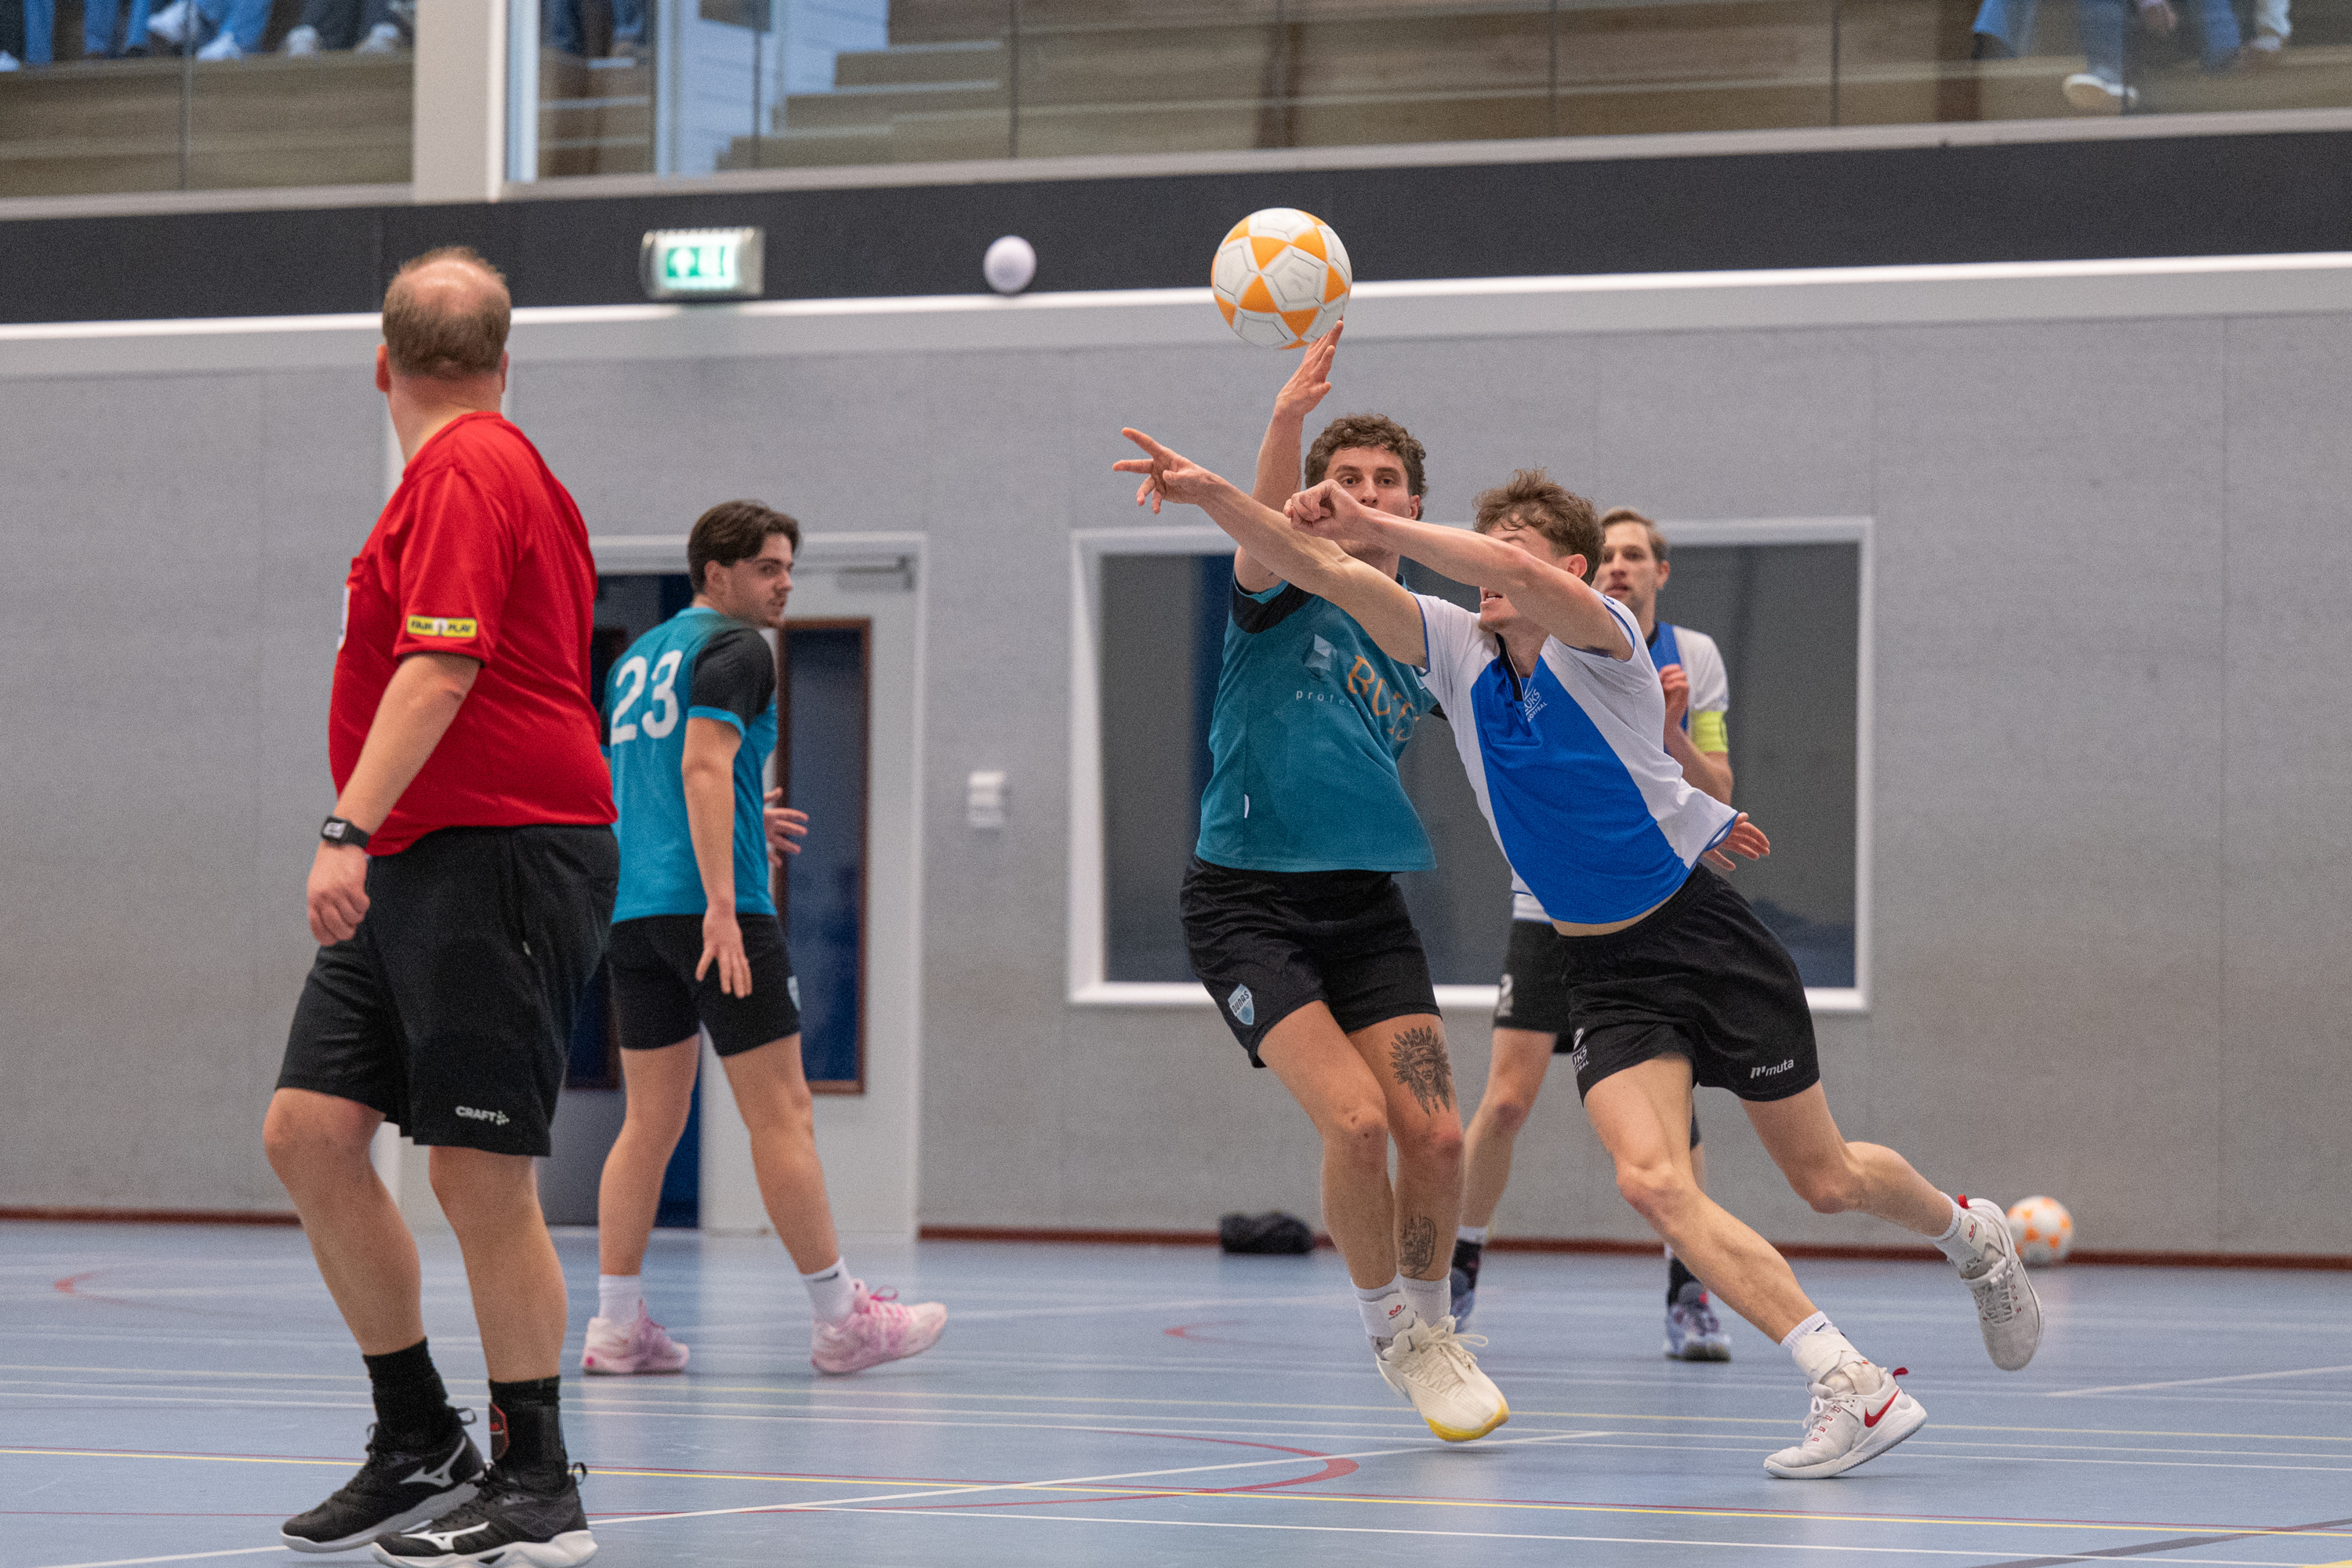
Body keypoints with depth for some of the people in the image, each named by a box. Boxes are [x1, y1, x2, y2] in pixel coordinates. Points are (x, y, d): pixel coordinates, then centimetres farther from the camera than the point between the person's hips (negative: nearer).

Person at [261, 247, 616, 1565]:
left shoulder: (466, 471, -11)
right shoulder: (501, 465, 18)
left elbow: (442, 666, -21)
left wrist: (349, 833, -27)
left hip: (496, 860, -10)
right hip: (416, 867, 10)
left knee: (482, 1174, -6)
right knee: (311, 1133, 6)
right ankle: (421, 1445, 15)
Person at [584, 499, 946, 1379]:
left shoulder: (637, 659, 20)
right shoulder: (735, 648, -5)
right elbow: (704, 765, -18)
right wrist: (721, 901, -24)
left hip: (633, 909, 8)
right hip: (710, 905, -8)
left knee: (652, 1120, 9)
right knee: (781, 1113, -3)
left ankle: (617, 1325, 3)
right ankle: (840, 1321, 1)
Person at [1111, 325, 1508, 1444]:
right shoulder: (1286, 590, -3)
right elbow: (1264, 526, -28)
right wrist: (1288, 420, -50)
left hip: (1364, 905, 4)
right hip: (1246, 901, -4)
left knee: (1434, 1133, -9)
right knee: (1356, 1120, -19)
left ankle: (1429, 1323, 18)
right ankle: (1391, 1334, 4)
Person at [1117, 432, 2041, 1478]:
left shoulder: (1599, 640, -16)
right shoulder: (1458, 654, -1)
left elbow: (1523, 576, -38)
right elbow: (1329, 574, -8)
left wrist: (1374, 526, -41)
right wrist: (1212, 496, -21)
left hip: (1708, 939, -4)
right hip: (1604, 974, 4)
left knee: (1825, 1180, 7)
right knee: (1651, 1180, -21)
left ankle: (1969, 1234, 41)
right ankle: (1850, 1385, -21)